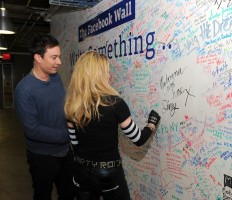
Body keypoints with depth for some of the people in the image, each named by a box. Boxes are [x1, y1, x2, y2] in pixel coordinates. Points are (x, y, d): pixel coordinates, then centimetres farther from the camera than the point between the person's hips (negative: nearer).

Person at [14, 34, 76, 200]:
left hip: (65, 151, 6)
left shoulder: (56, 78, -2)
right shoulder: (25, 89, -22)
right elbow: (33, 130, -25)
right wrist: (67, 135, -20)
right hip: (42, 156, -6)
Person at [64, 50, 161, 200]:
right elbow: (139, 139, -10)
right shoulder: (115, 103, -19)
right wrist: (152, 124, 8)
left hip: (82, 171, 4)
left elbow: (75, 144, 2)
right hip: (109, 173, -4)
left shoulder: (73, 105, -6)